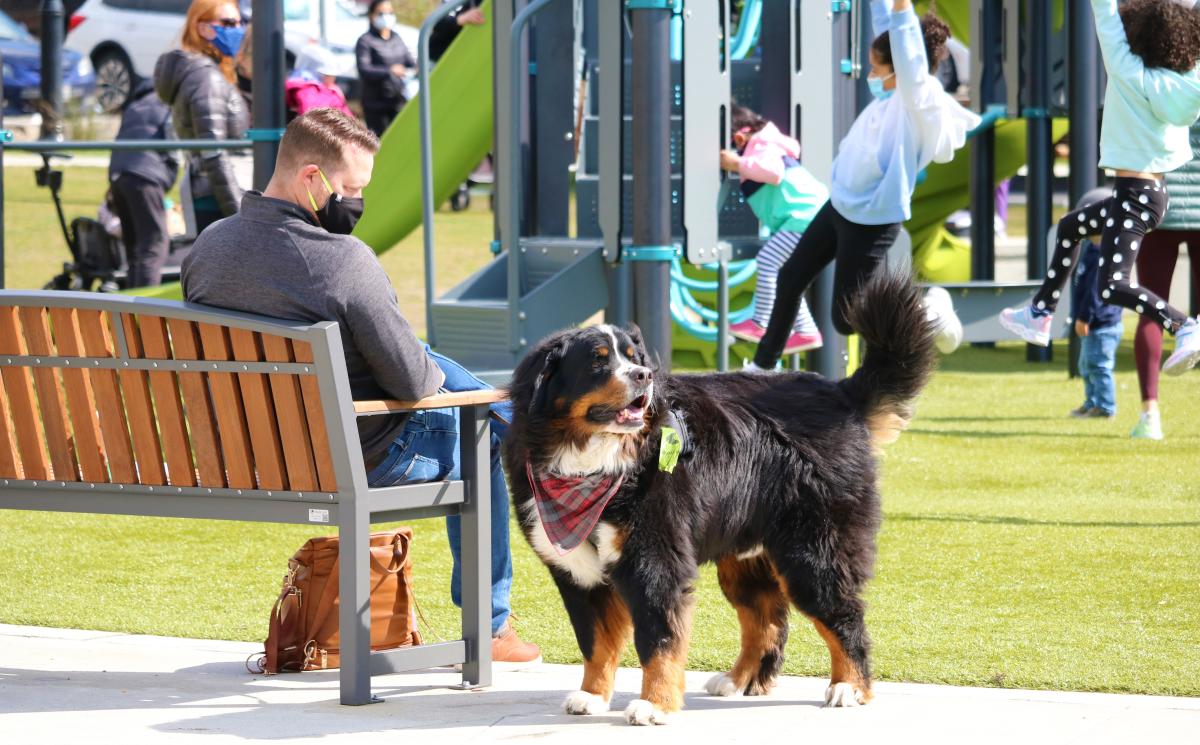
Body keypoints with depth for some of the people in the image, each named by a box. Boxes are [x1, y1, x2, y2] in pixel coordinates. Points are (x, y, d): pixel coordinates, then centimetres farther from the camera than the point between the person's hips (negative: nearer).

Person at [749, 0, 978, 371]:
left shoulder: (921, 98, -26)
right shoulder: (891, 93, -4)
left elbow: (908, 55, -44)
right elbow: (888, 30, 5)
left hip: (872, 221, -9)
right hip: (840, 206, 9)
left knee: (847, 319, -1)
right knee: (791, 278, 19)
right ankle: (764, 363, 36)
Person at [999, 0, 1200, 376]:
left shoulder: (1131, 73, -15)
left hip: (1134, 197, -9)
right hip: (1154, 190, 9)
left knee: (1112, 287, -16)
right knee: (1070, 227, 28)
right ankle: (1040, 314, 37)